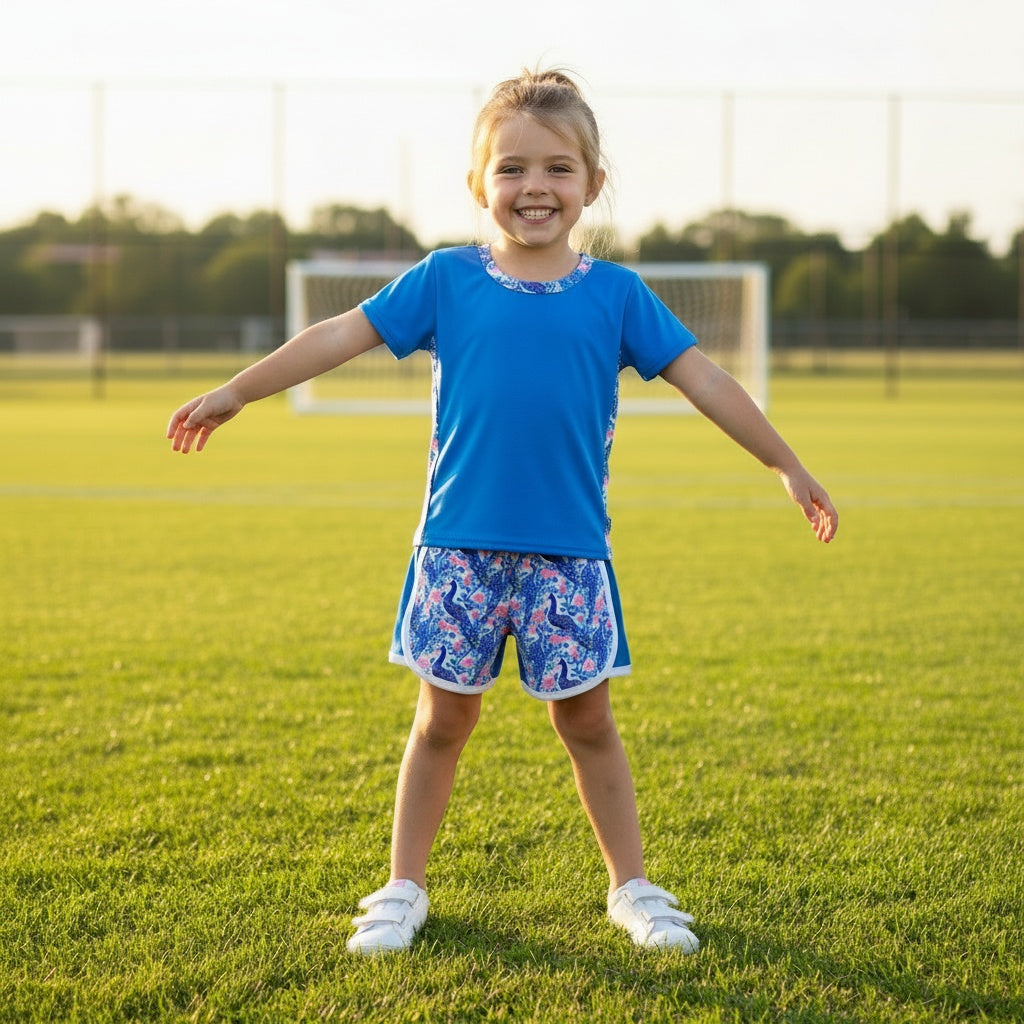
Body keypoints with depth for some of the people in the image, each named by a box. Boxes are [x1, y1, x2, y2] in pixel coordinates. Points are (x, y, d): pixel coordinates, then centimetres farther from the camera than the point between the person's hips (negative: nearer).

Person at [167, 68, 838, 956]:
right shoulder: (447, 281, 1)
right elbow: (343, 335, 4)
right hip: (460, 545, 0)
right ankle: (404, 889, 21)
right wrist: (236, 392, 4)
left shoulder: (616, 295, 3)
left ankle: (633, 889, 21)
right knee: (443, 720, 9)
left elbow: (701, 377, 5)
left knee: (587, 720, 8)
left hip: (570, 551, 0)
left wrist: (789, 467, 6)